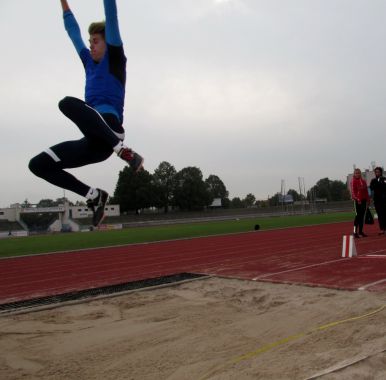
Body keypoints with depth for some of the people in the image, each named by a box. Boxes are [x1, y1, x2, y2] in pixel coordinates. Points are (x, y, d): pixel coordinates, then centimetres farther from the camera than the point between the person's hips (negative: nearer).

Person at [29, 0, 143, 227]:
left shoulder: (114, 59, 11)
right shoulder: (90, 62, 29)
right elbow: (74, 31, 40)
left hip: (109, 126, -7)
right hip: (95, 141, 8)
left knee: (68, 103, -34)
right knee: (39, 164, 0)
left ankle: (123, 150, -29)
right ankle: (94, 196, -1)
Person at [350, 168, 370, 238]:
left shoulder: (363, 181, 15)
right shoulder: (353, 181, -5)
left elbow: (366, 191, 17)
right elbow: (353, 191, -13)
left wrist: (368, 199, 12)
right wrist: (357, 199, -23)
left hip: (364, 200, 7)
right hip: (357, 201, -7)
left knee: (362, 216, 8)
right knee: (358, 215, -10)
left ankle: (361, 231, 14)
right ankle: (355, 231, -10)